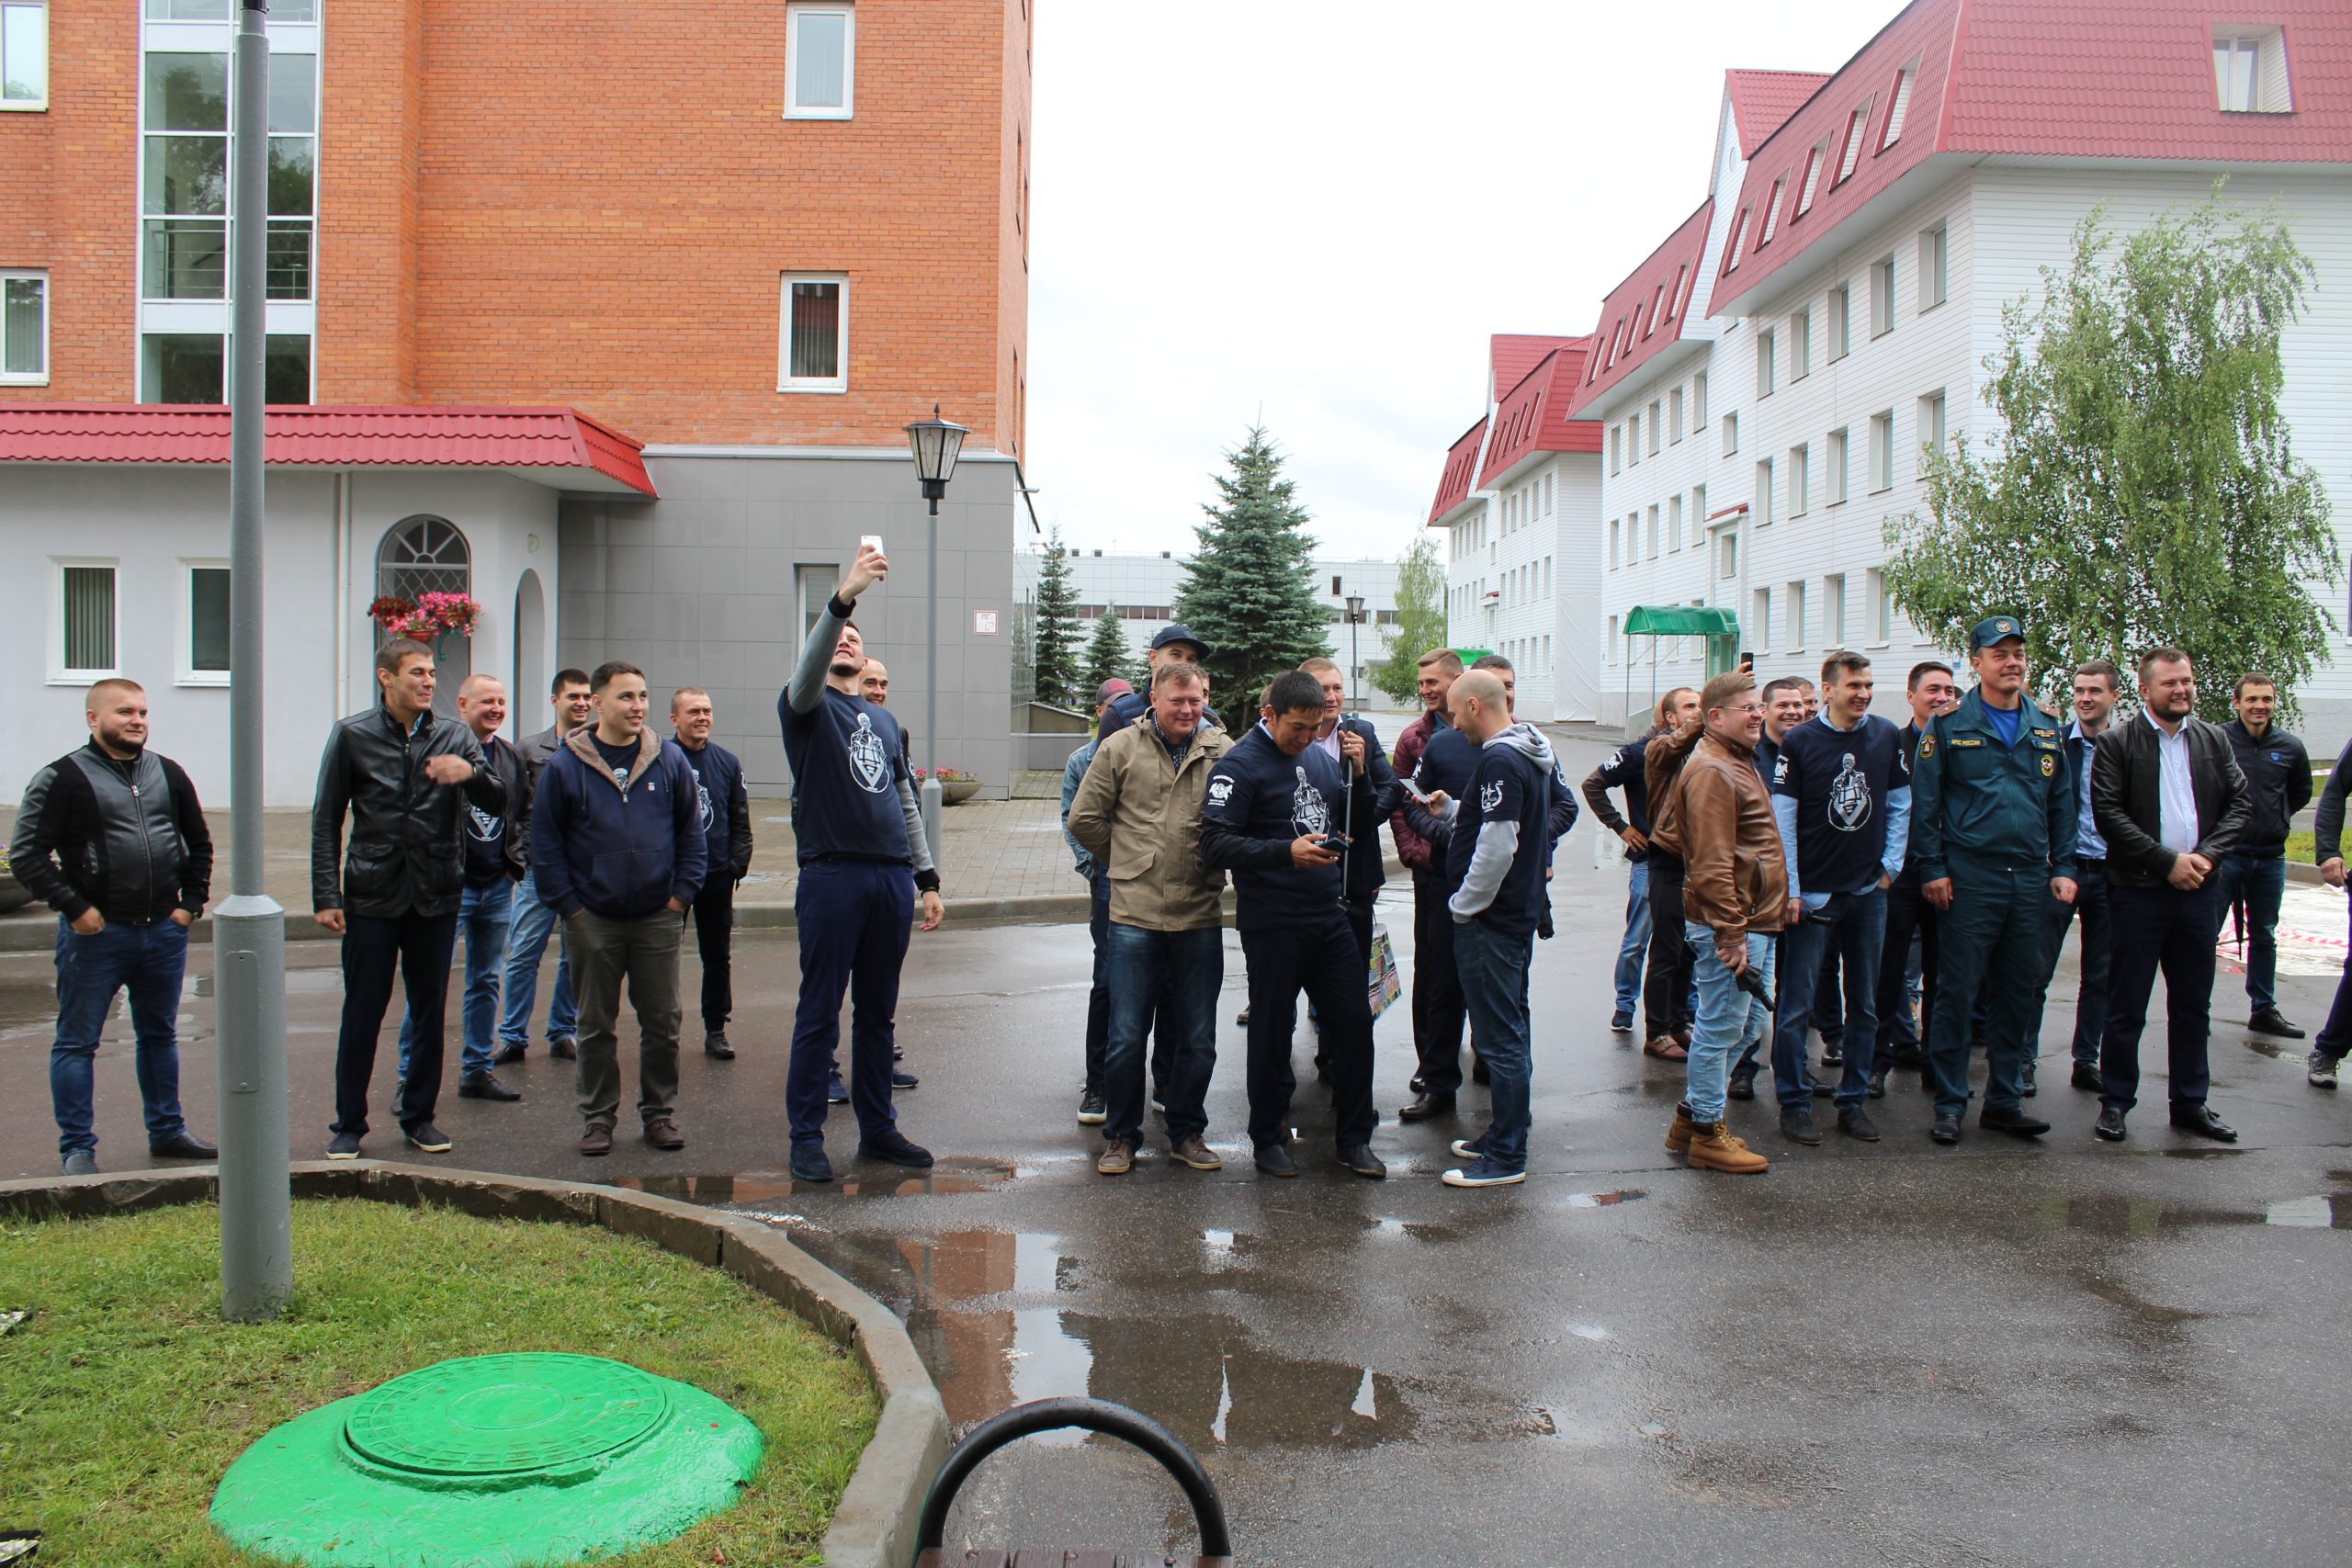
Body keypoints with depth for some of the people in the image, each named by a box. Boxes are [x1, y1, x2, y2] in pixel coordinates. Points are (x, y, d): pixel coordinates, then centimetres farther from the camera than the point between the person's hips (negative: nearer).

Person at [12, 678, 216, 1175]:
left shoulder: (169, 774, 10)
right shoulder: (63, 779, -6)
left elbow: (199, 844, 20)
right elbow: (26, 854, -9)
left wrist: (191, 903, 9)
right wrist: (73, 908, -13)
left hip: (164, 932, 5)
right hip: (95, 935, -5)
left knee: (160, 1036, 15)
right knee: (76, 1043, 2)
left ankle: (167, 1132, 26)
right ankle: (77, 1149, 10)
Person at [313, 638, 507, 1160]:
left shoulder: (454, 736, 5)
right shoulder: (352, 735, 1)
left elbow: (498, 803, 0)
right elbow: (326, 820, 2)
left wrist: (471, 773, -22)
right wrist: (326, 896, -5)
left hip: (436, 898, 2)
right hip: (372, 897, -2)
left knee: (430, 1012, 9)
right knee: (362, 1014, 4)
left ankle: (418, 1115, 22)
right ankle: (349, 1124, 16)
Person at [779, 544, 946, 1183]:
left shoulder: (885, 721, 20)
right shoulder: (807, 708, 3)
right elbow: (807, 669, -21)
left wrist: (927, 879, 15)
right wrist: (843, 596, -34)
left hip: (893, 879, 5)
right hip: (832, 877, -5)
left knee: (878, 1013, 12)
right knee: (819, 1015, 0)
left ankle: (878, 1128, 22)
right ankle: (806, 1136, 8)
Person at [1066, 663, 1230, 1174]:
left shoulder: (1223, 751, 1)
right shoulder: (1119, 748, 1)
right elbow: (1084, 818, 6)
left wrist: (1212, 862, 4)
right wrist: (1128, 860, 10)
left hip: (1200, 916, 1)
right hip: (1133, 914, -1)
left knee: (1197, 1039, 10)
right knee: (1126, 1036, 4)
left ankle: (1187, 1132, 26)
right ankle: (1121, 1136, 19)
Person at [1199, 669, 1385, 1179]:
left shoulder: (1320, 756, 10)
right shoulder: (1240, 764, -10)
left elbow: (1361, 820, 18)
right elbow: (1215, 845, -18)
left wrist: (1358, 774, -1)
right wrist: (1286, 852, -27)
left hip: (1330, 916, 6)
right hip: (1272, 923, -6)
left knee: (1354, 1021, 8)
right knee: (1272, 1032, 5)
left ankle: (1354, 1138, 21)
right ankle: (1268, 1138, 21)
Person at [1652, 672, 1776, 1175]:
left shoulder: (1735, 762, 17)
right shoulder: (1711, 771, -16)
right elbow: (1712, 864, -22)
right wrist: (1732, 932, -23)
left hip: (1751, 923, 11)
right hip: (1732, 924, -11)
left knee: (1742, 1022, 16)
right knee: (1721, 1026, -2)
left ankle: (1692, 1118, 25)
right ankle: (1706, 1134, 9)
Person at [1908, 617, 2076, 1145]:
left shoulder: (2046, 728, 12)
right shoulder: (1949, 725, -1)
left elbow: (2061, 803, 15)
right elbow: (1924, 801, -3)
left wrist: (2063, 867, 6)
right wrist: (1933, 868, -9)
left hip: (2029, 879, 5)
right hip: (1970, 878, -4)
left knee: (2019, 993, 9)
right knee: (1957, 992, -2)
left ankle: (2004, 1100, 19)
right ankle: (1949, 1103, 7)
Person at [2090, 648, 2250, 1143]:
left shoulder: (2215, 741, 11)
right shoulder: (2116, 743, -4)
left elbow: (2241, 803, 7)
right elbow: (2108, 814, -11)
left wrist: (2207, 855, -8)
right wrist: (2167, 861, -16)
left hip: (2200, 889, 4)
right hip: (2139, 891, -4)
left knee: (2193, 1004, 11)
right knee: (2127, 1005, 2)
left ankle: (2190, 1102, 21)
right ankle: (2116, 1100, 12)